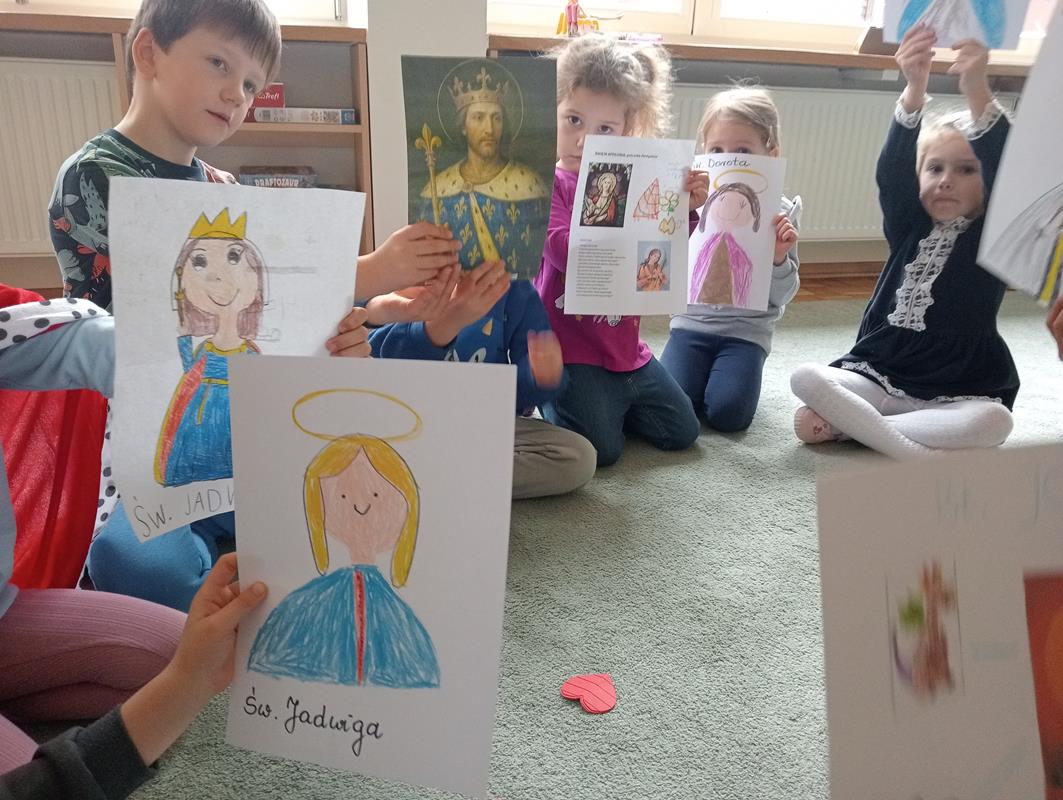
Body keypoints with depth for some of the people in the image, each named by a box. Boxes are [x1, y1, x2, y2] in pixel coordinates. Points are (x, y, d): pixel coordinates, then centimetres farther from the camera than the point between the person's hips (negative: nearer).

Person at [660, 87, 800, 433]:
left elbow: (782, 295, -1)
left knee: (727, 414, -17)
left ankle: (729, 374, 16)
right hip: (692, 322, 1)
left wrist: (779, 259, -22)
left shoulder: (780, 213, -4)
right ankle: (705, 372, 16)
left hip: (746, 330, -1)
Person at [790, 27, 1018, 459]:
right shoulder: (909, 226, 5)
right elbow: (892, 170, -14)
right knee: (805, 377, -24)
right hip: (879, 377, 2)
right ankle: (920, 459, -28)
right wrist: (914, 89, -33)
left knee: (994, 421, -34)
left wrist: (976, 89, -38)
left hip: (956, 394, -1)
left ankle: (843, 423, -25)